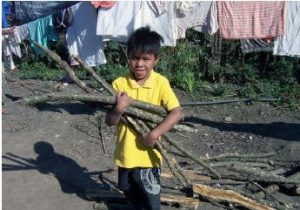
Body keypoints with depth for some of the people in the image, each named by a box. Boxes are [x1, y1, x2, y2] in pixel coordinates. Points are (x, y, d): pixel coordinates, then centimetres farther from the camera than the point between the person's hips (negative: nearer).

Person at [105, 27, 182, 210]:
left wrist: (154, 135, -26)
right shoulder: (119, 84, -9)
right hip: (125, 153, 3)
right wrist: (119, 109, -28)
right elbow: (109, 121, -7)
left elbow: (176, 113, -19)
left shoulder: (160, 83, -13)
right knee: (129, 191, 26)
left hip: (148, 155, -3)